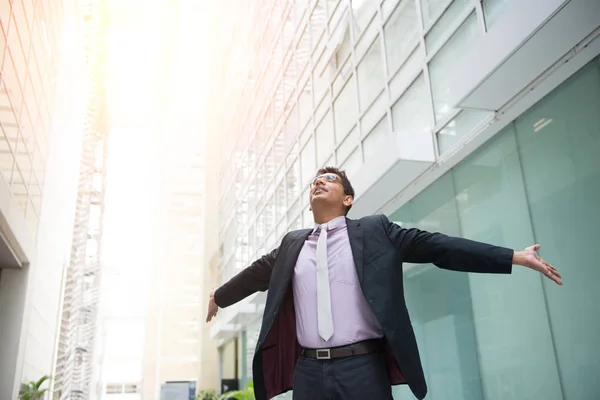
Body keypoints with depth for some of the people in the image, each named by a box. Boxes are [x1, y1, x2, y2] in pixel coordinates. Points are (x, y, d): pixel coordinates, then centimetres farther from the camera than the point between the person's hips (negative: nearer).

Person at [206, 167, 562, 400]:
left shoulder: (375, 231, 5)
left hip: (363, 367, -3)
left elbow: (434, 245, 0)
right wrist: (220, 296, 42)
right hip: (308, 371, 3)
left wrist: (513, 257, -4)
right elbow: (257, 273, 27)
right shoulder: (292, 244, 14)